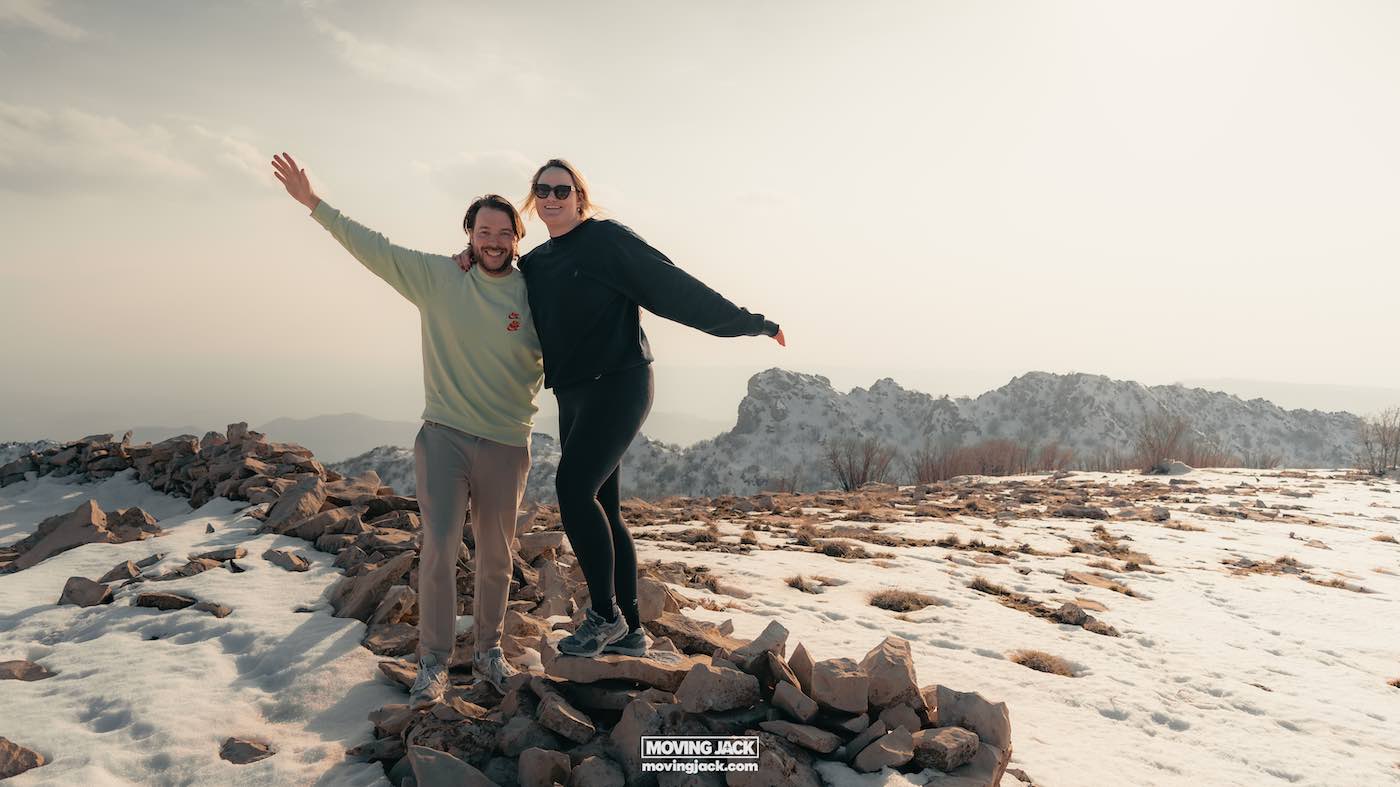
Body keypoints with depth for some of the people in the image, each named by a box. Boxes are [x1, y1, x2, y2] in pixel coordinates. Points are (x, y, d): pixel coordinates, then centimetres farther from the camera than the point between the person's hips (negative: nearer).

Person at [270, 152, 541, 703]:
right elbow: (373, 248, -2)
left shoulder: (533, 294, 0)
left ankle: (489, 651, 30)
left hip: (507, 445, 1)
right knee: (438, 549, -7)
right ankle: (433, 661, 9)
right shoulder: (437, 276, -2)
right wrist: (314, 204, -4)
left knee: (496, 558, 12)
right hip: (444, 435, -1)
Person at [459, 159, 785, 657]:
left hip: (618, 387, -8)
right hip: (573, 397, 8)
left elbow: (673, 286, -8)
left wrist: (747, 322, -7)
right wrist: (474, 264, 3)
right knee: (601, 510, 7)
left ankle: (604, 614, -7)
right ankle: (629, 631, 16)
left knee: (574, 488, -20)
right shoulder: (536, 263, 14)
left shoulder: (606, 239, -7)